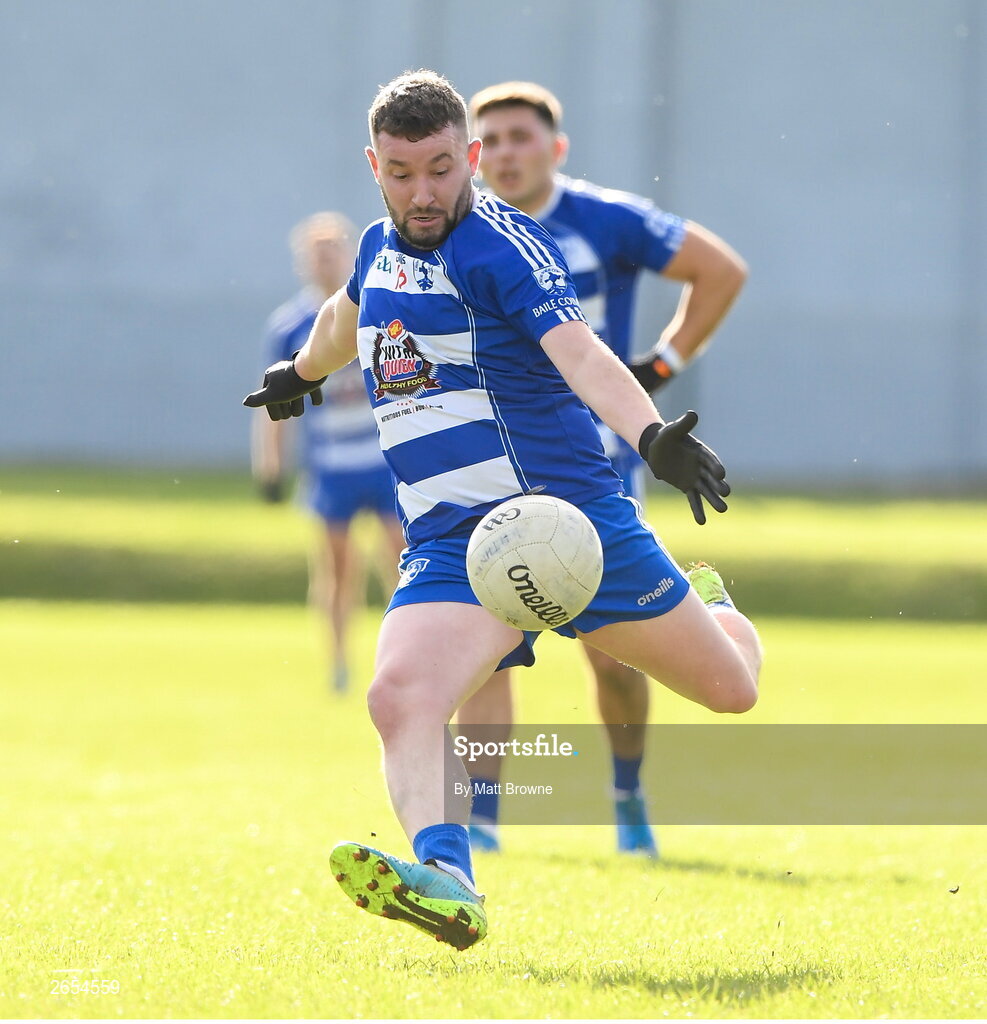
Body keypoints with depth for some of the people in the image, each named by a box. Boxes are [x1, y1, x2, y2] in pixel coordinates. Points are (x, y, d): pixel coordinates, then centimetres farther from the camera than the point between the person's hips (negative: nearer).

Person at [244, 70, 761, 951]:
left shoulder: (503, 244, -12)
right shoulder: (381, 249, 10)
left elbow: (578, 352, -28)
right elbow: (347, 316, 36)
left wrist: (651, 434, -46)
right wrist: (303, 372, 56)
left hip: (567, 508, -4)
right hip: (449, 542, 4)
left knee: (732, 688, 6)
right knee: (401, 697, -26)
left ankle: (713, 608, 42)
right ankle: (443, 878, -44)